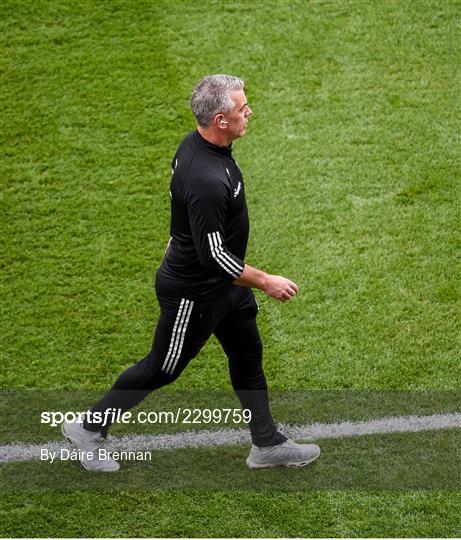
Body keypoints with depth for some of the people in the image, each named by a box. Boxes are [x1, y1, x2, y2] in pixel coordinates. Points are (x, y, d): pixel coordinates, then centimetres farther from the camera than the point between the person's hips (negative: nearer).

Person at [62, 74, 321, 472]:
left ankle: (267, 445, 34)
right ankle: (89, 430, 27)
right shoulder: (207, 180, -36)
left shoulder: (198, 143, -5)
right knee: (162, 369, 9)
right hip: (194, 293, -9)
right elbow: (213, 254, -31)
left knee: (248, 355, 18)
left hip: (225, 283, 9)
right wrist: (265, 281, -21)